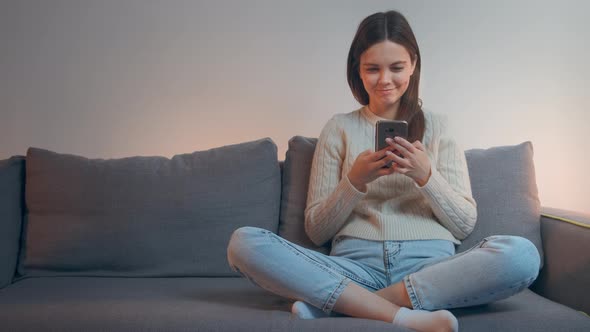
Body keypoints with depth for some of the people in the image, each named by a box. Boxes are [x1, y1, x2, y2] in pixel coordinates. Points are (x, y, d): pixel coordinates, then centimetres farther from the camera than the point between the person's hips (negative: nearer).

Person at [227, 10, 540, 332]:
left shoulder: (437, 126, 14)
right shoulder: (339, 128, 12)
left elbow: (464, 224, 9)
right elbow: (316, 230, 8)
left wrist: (426, 176, -8)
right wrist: (355, 180, -9)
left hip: (430, 268, 1)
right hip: (355, 266, 0)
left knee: (522, 254, -30)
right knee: (243, 242, -24)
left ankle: (334, 304, -24)